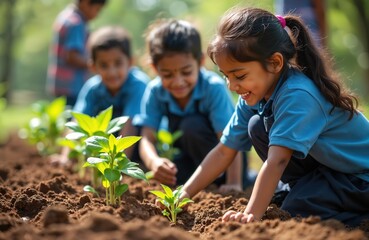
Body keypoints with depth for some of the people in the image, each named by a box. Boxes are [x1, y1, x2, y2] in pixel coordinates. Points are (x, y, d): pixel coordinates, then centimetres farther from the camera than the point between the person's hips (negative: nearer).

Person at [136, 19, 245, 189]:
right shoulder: (155, 91, -15)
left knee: (192, 125, -29)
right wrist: (153, 161, -44)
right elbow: (147, 138, -21)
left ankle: (215, 179, -12)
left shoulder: (214, 87, -26)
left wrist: (233, 183, -39)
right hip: (186, 157, 3)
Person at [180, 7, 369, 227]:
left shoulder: (298, 96, -31)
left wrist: (251, 215, -44)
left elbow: (277, 161, -39)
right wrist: (185, 193, -10)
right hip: (324, 166, 8)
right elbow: (224, 152, -2)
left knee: (297, 210, -29)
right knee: (258, 127, -3)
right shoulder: (256, 94, -6)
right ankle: (306, 189, 5)